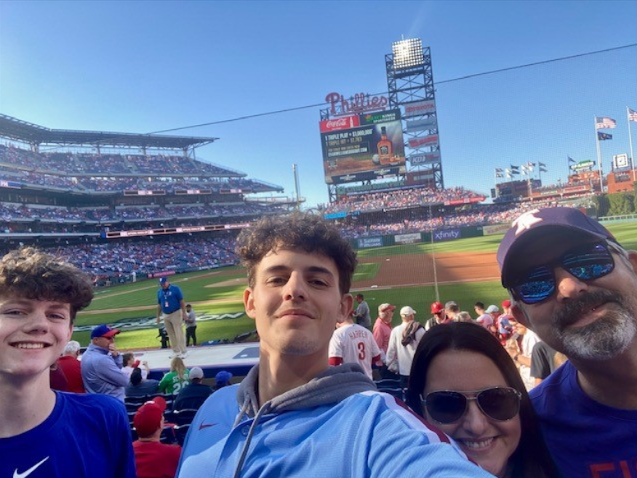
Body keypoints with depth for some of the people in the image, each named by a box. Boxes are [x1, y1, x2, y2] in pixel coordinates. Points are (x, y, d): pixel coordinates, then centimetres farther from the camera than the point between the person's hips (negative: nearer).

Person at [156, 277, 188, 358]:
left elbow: (181, 301, -10)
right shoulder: (159, 292, 7)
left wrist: (184, 313, -15)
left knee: (179, 333, -6)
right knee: (171, 334, 11)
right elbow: (159, 305, 15)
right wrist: (158, 316, 13)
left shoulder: (175, 289, -9)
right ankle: (176, 351, 21)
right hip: (165, 315, 6)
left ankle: (184, 351, -1)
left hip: (176, 314, -6)